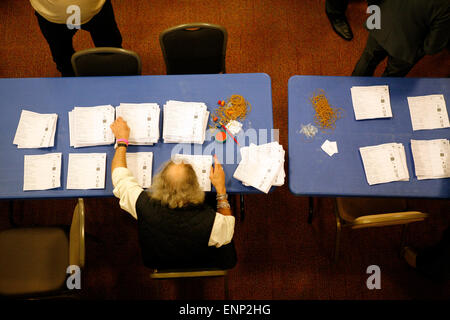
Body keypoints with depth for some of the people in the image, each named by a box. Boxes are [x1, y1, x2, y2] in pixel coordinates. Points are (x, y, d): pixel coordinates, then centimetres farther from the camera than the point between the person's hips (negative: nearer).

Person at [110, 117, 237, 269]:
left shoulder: (144, 206, -37)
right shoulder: (210, 221, -42)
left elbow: (119, 174, -17)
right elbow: (227, 233, -16)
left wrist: (122, 140, -2)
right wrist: (221, 189, -16)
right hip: (202, 265, -2)